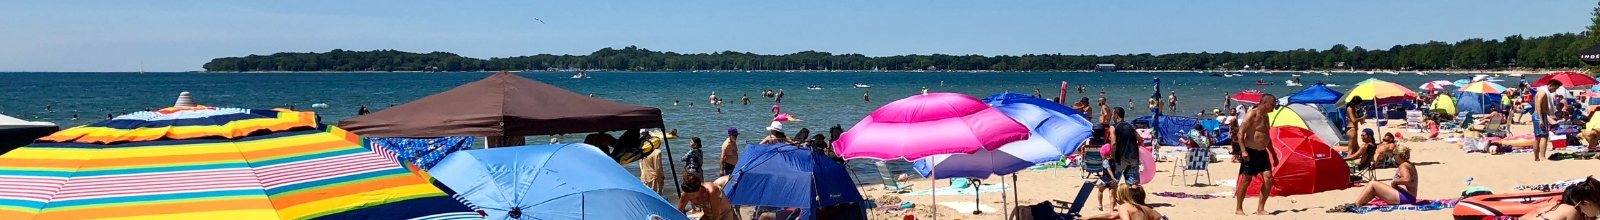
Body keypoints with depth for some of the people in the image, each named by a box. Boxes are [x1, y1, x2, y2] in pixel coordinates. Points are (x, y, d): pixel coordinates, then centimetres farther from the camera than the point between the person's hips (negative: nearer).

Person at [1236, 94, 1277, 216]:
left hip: (1262, 152, 8)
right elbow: (1241, 133, -17)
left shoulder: (1265, 116, 16)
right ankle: (1238, 209, 6)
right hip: (1250, 152, -8)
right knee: (1246, 180, -3)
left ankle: (1260, 208, 5)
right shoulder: (1252, 114, -11)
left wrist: (1273, 154, 24)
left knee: (1268, 179, -2)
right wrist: (1243, 151, -25)